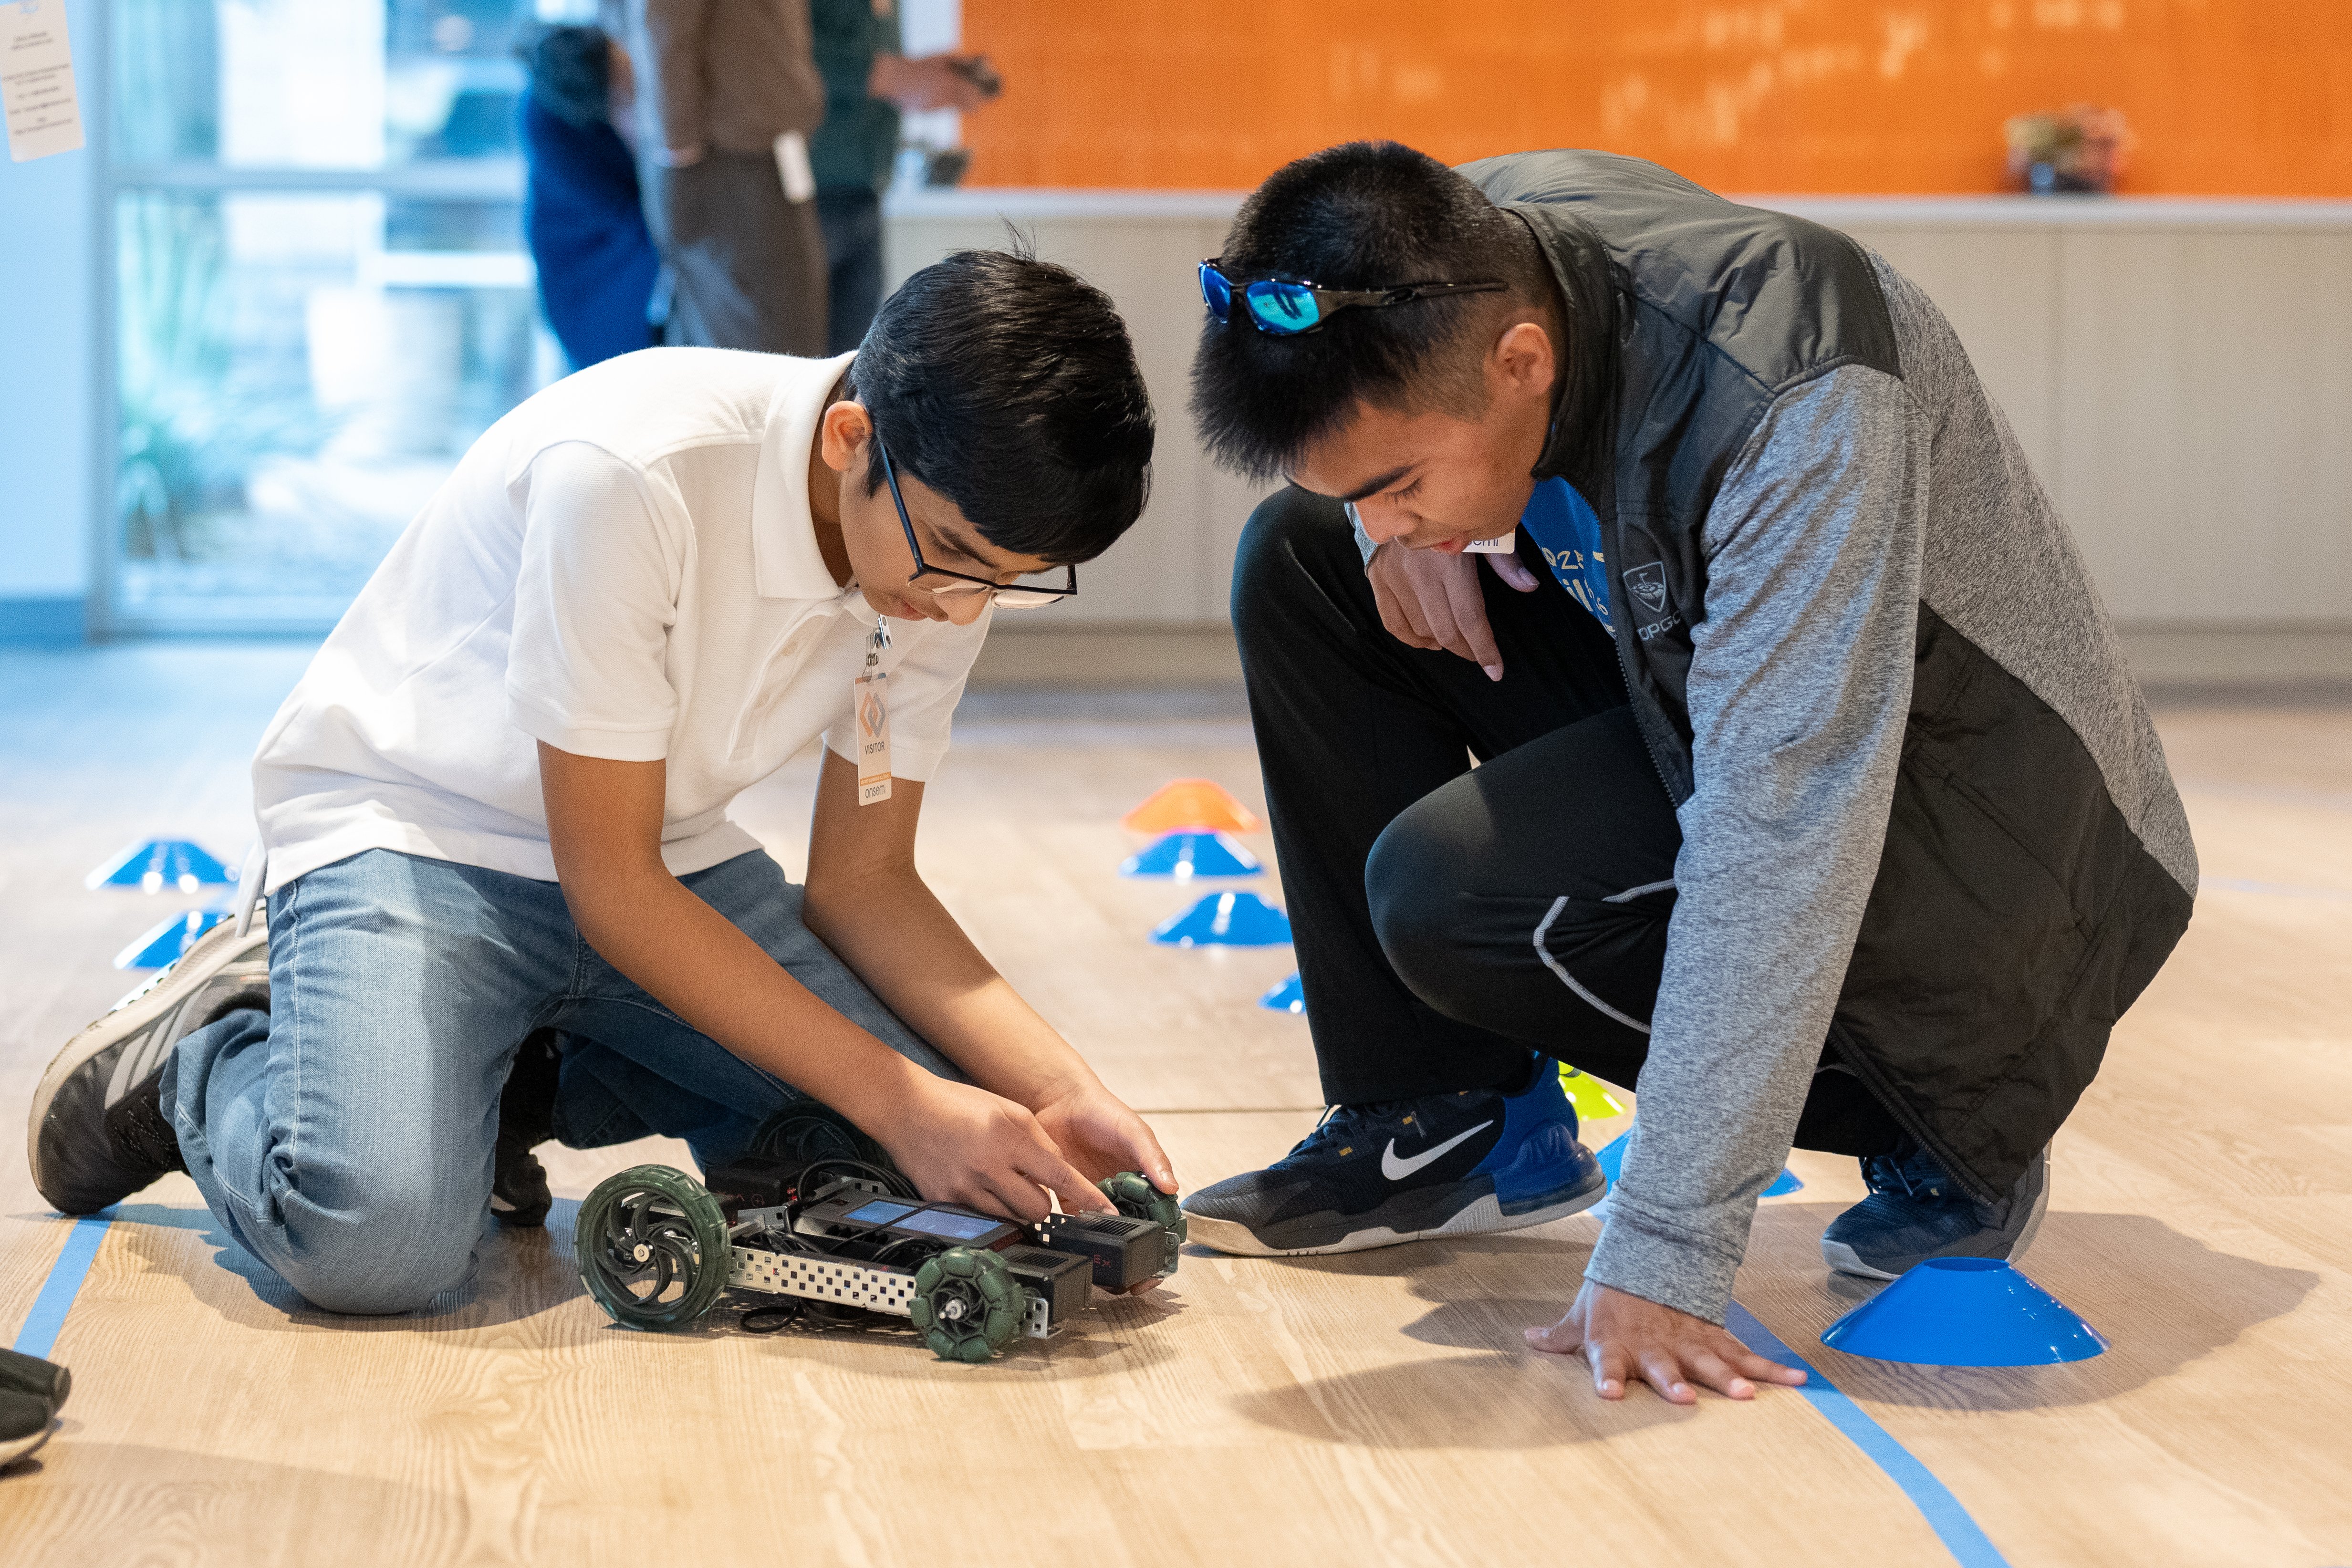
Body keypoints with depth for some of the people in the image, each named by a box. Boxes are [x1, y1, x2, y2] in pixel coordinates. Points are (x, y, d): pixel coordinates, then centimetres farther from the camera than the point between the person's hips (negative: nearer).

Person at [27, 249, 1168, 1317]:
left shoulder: (959, 534, -11)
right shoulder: (631, 474, -32)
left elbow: (860, 879, -3)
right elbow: (609, 884, -25)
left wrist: (1058, 1088, -19)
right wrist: (902, 1104, -28)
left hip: (664, 848, 7)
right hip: (408, 827, -6)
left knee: (952, 1136, -12)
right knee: (376, 1232, -32)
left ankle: (504, 1075, 8)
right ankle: (207, 1055, 4)